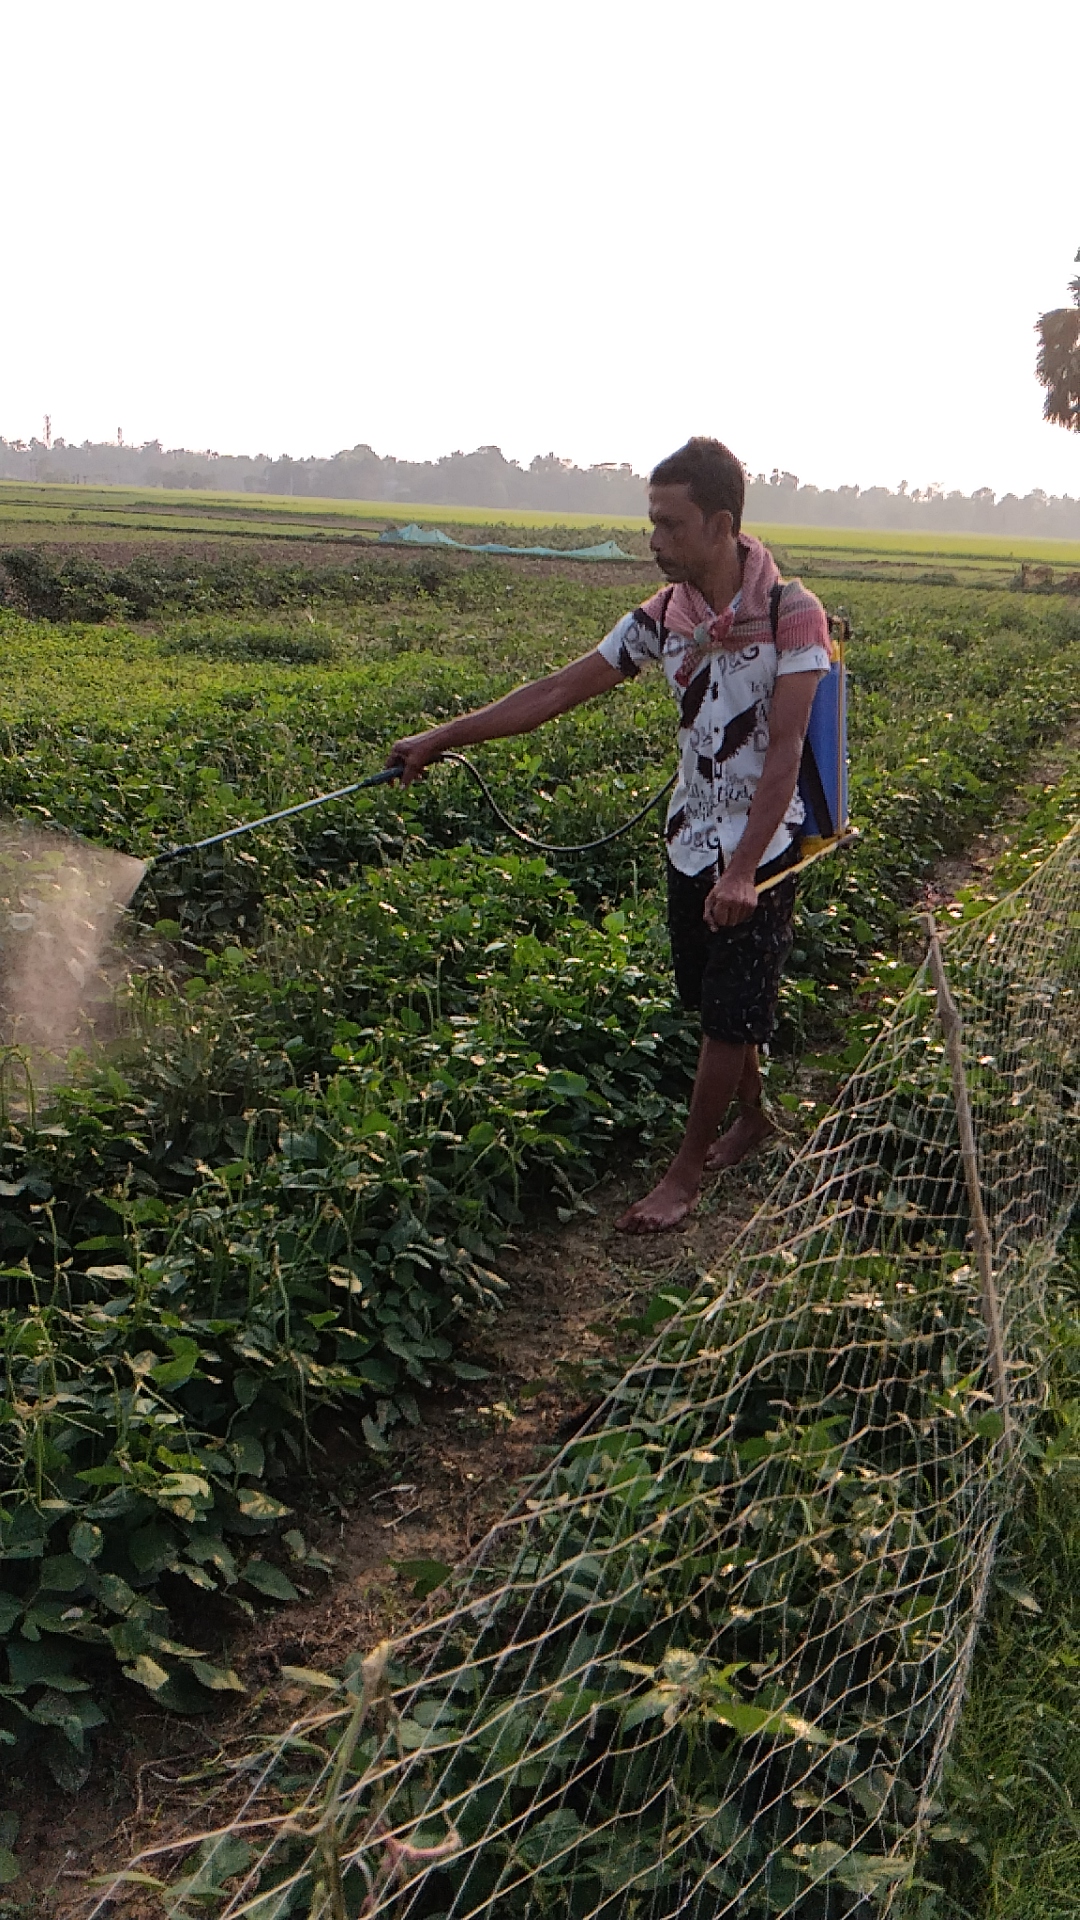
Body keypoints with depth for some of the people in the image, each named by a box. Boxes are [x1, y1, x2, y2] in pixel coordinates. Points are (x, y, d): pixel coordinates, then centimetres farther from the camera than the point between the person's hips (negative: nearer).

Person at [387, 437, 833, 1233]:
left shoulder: (792, 614, -17)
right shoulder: (664, 617, -2)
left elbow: (785, 749, -21)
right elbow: (559, 690, 1)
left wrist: (743, 869, -27)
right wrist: (443, 737, -2)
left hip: (761, 847, -5)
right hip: (691, 840, 6)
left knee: (731, 1011, 2)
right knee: (709, 997, 16)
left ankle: (686, 1170, 16)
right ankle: (751, 1111, 41)